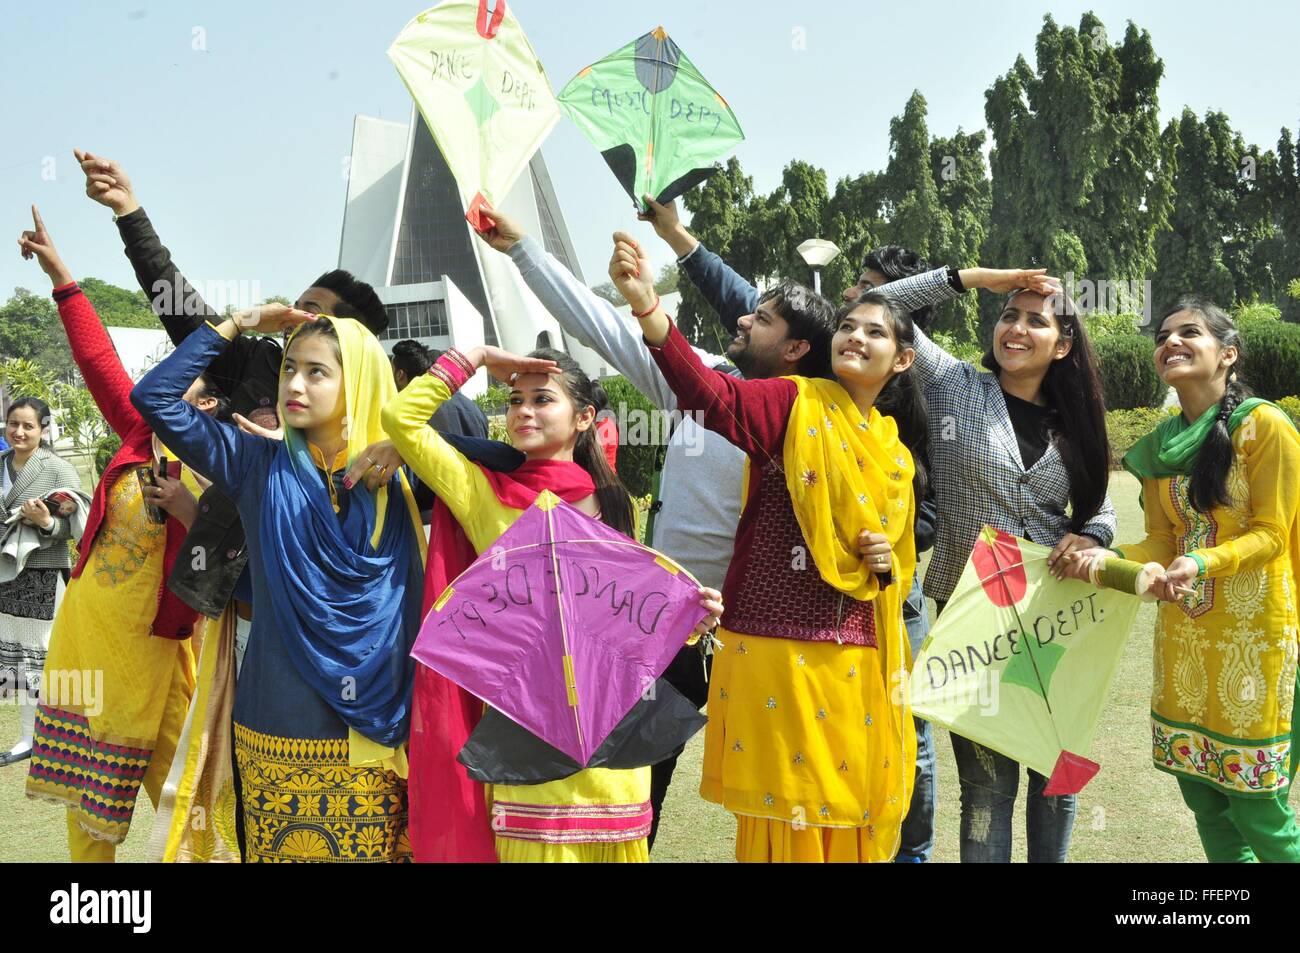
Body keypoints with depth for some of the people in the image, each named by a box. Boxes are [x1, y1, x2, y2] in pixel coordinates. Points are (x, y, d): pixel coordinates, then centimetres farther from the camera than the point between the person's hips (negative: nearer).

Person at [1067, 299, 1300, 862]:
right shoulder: (1160, 447, 8)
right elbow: (1161, 545, 7)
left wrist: (1201, 563, -27)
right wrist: (1109, 558, -12)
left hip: (1254, 637, -6)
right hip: (1182, 640, 6)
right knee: (1201, 796, 13)